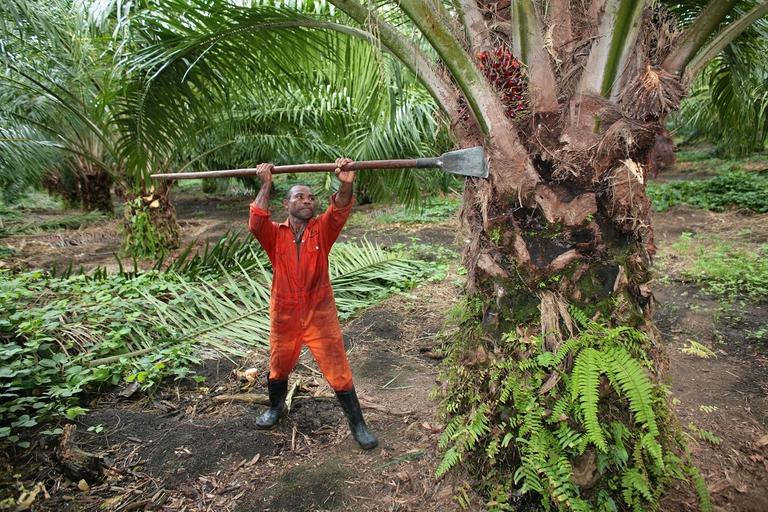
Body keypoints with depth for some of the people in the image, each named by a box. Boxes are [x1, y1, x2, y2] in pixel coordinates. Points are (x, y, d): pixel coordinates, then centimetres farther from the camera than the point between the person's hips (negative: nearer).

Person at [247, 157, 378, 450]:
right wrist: (266, 186, -30)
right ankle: (276, 407, 52)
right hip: (283, 317, 1)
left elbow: (339, 214, -23)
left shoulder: (322, 230, -4)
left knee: (339, 373, 4)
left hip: (321, 316, -1)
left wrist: (345, 186, -43)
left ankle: (357, 424, 21)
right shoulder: (275, 235, -3)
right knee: (278, 368, 23)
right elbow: (256, 224, -24)